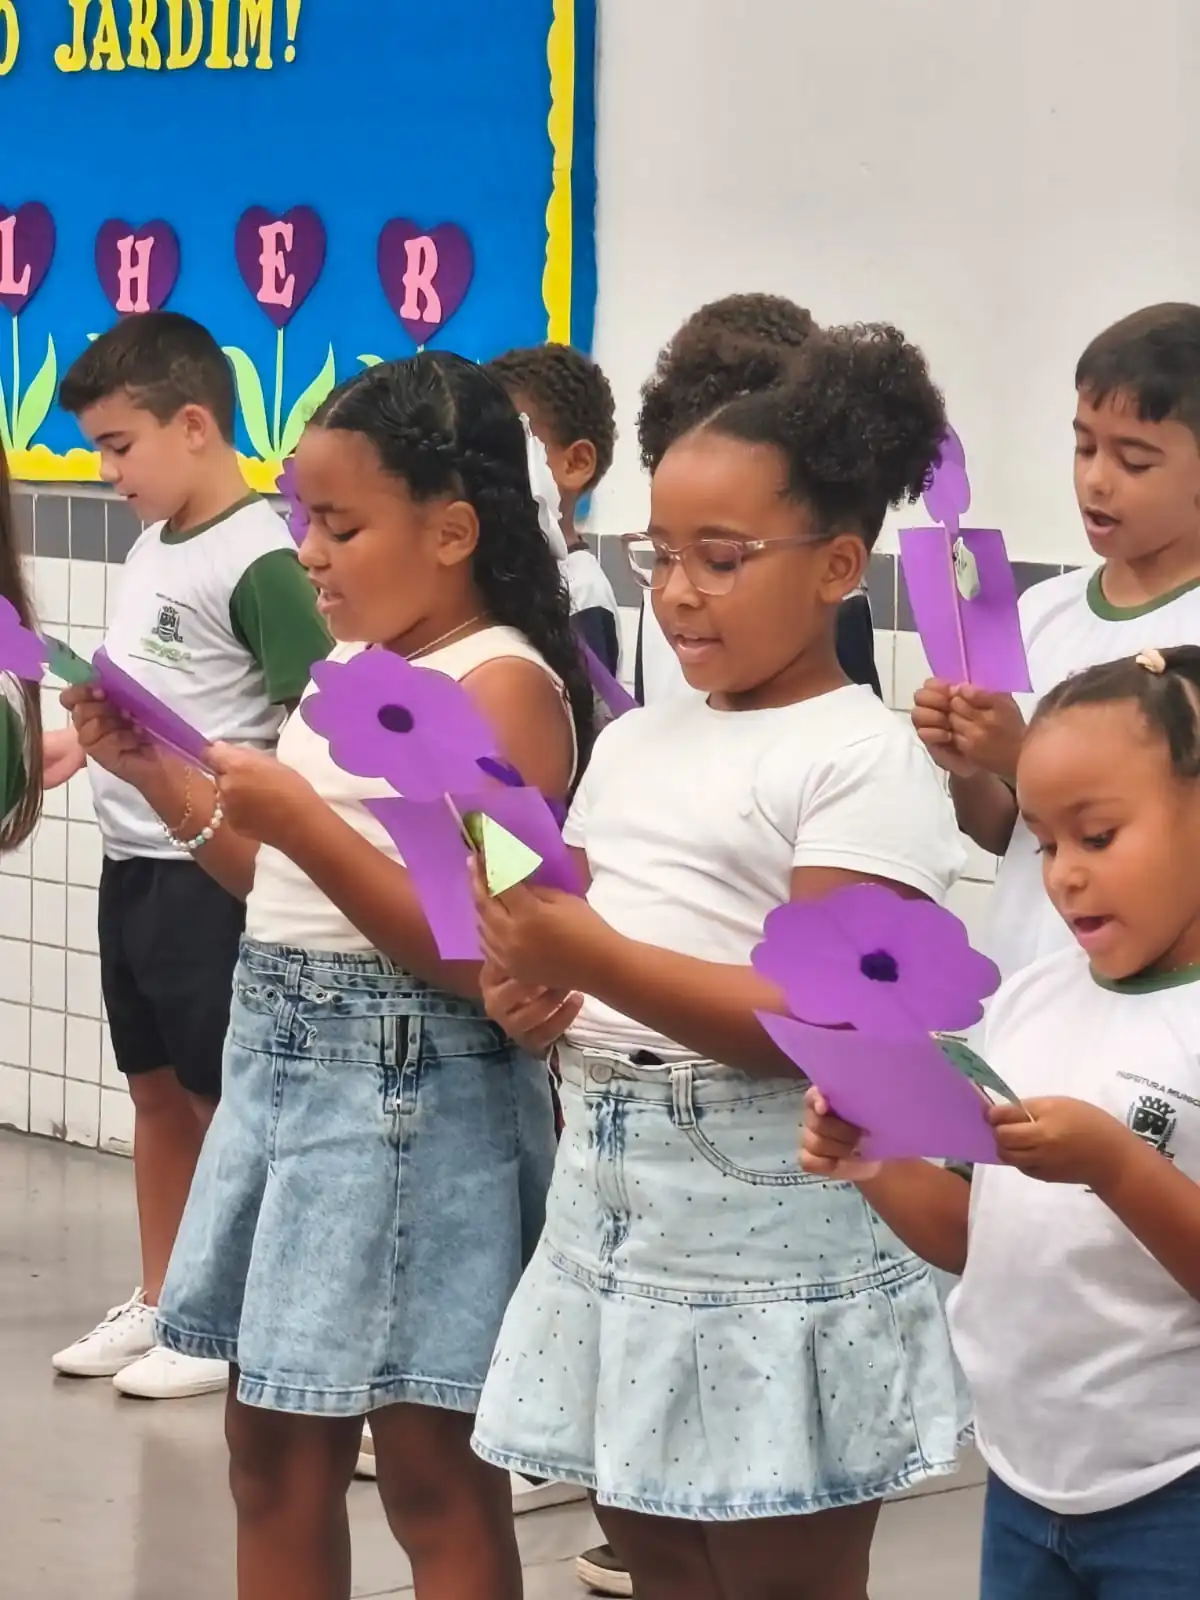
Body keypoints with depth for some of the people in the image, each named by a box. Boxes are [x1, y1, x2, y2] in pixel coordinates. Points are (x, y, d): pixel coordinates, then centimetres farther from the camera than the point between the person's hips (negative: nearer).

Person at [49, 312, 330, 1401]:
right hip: (134, 863, 9)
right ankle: (158, 1303, 28)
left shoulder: (257, 562, -17)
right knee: (156, 1092, 17)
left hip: (208, 871, -9)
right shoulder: (152, 549, 10)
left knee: (221, 1100, 2)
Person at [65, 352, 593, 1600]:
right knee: (272, 1451, 16)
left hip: (409, 1083, -9)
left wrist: (298, 821, -26)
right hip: (281, 1055, 9)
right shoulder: (353, 661, 11)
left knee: (430, 1471, 2)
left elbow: (477, 954, -20)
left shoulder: (503, 687, -15)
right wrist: (160, 780, 8)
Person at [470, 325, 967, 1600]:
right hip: (609, 1185, 7)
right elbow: (572, 923, 18)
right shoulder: (634, 742, 12)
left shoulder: (864, 761, -11)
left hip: (772, 1215, -7)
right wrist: (524, 983, -6)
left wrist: (591, 957, -28)